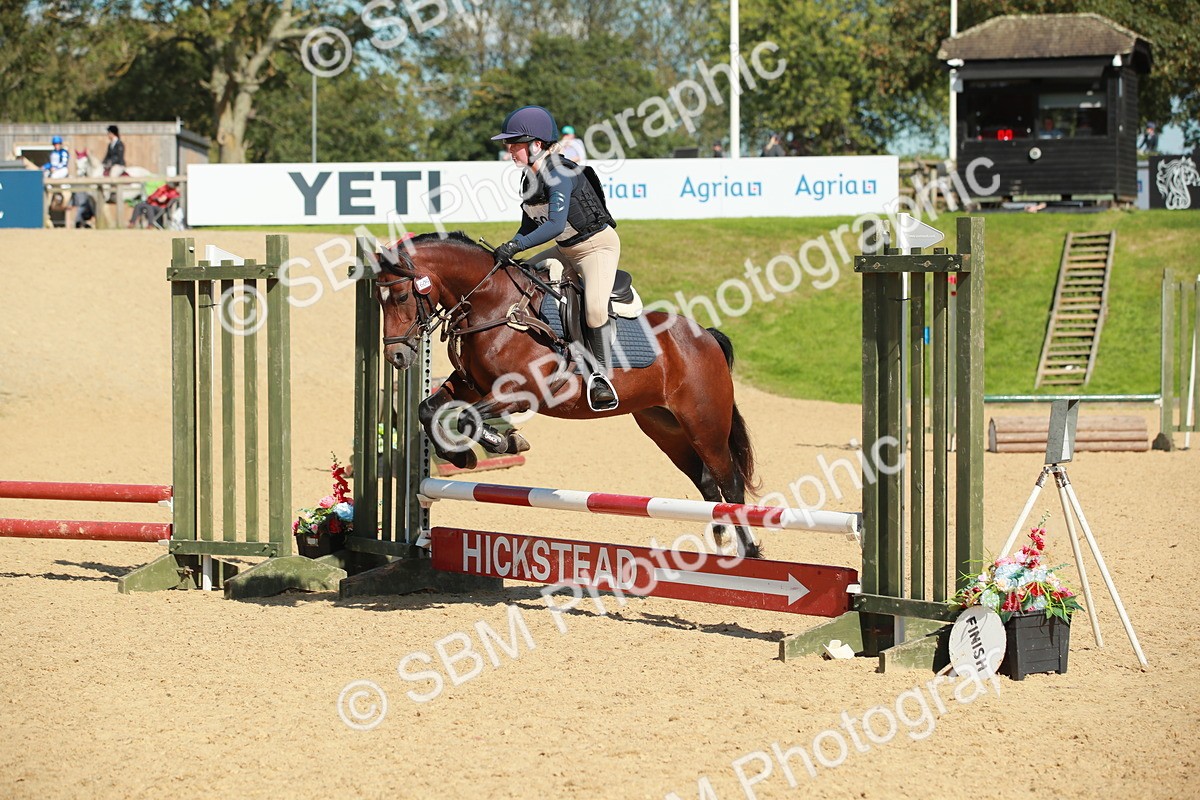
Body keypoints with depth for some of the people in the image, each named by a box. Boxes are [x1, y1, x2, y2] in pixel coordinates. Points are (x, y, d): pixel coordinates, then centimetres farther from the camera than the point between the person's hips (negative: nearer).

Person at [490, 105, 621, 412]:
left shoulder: (559, 174, -24)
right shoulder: (529, 180, 3)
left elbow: (556, 224, -32)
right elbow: (528, 227, 10)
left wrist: (517, 246, -33)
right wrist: (506, 250, -6)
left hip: (599, 245, -10)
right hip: (566, 249, 10)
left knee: (594, 306, -31)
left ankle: (601, 373, -16)